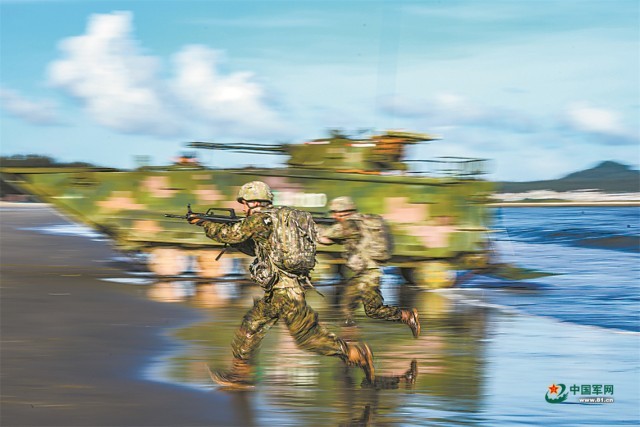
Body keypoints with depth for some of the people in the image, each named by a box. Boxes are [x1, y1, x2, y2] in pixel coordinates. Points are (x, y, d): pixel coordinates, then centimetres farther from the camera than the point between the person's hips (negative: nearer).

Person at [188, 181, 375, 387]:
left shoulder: (260, 219, -10)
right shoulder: (279, 217, 18)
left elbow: (231, 234, -4)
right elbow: (257, 249, 29)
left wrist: (203, 223, 8)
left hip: (283, 289, -9)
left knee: (307, 333, -4)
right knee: (252, 325, 13)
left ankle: (355, 352, -3)